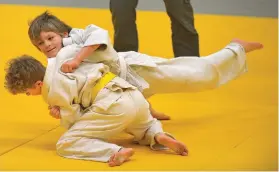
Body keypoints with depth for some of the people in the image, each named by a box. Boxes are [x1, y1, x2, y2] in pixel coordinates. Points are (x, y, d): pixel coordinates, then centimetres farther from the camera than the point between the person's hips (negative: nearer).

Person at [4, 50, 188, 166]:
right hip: (135, 95, 9)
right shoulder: (57, 61, 19)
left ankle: (117, 152, -28)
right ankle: (160, 137, 5)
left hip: (114, 104, -9)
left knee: (65, 145, -7)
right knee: (147, 129, 41)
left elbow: (73, 119, 0)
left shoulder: (53, 91, -4)